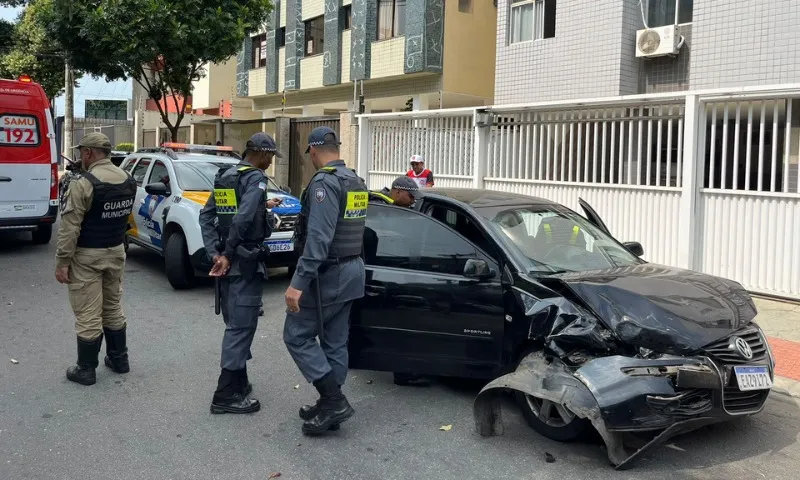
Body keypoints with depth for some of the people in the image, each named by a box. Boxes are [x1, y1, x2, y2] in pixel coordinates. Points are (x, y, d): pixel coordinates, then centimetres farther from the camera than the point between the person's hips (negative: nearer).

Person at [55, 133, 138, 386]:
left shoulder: (83, 184, -20)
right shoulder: (128, 181, 3)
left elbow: (70, 227, -19)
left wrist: (62, 262, -15)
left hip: (87, 256, -7)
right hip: (116, 251, 7)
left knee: (88, 315, 1)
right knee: (113, 308, 19)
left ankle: (86, 370, 10)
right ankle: (119, 358, 28)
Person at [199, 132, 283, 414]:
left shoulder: (224, 177, 13)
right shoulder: (255, 178, -12)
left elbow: (206, 216, 11)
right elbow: (243, 219, -25)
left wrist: (215, 252, 4)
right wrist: (228, 253, -15)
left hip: (226, 262, 9)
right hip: (245, 263, -9)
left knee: (234, 324, 17)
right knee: (241, 326, -4)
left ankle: (237, 382, 26)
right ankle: (226, 395, -1)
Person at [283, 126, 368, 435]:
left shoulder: (325, 182, -17)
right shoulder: (356, 182, 12)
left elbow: (318, 238, -26)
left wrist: (298, 282, -28)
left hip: (328, 273, -9)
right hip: (352, 269, 9)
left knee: (297, 335, 0)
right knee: (335, 342, 13)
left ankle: (333, 400, -4)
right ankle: (331, 406, 20)